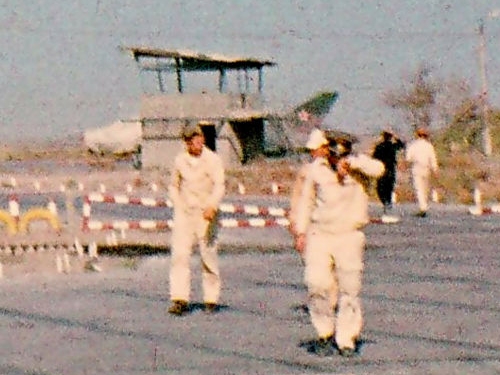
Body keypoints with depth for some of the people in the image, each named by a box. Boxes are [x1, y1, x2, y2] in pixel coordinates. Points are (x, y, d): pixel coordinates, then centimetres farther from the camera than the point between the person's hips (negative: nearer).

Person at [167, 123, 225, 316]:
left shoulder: (213, 160, -4)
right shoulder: (180, 160, 9)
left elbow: (219, 186, -16)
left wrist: (212, 206, -33)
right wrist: (178, 205, 9)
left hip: (205, 215, -3)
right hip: (184, 213, 3)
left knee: (208, 256, 2)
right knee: (179, 255, -10)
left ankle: (211, 299, 16)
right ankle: (180, 300, -14)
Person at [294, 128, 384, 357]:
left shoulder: (357, 166, 0)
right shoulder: (316, 169, 6)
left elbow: (378, 169, -21)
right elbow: (306, 200, 15)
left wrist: (352, 163, -28)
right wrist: (301, 232, 11)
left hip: (349, 237, -1)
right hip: (319, 235, 1)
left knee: (350, 289, 1)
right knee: (316, 284, -12)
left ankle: (346, 340, 13)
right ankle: (325, 333, 8)